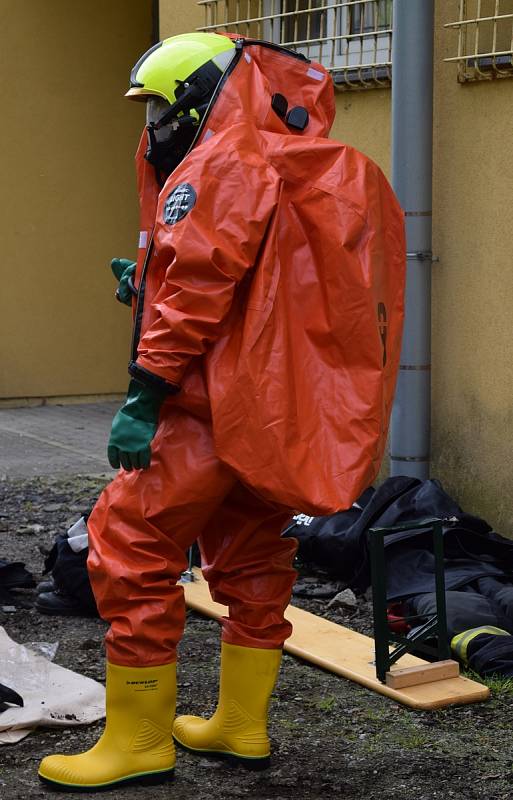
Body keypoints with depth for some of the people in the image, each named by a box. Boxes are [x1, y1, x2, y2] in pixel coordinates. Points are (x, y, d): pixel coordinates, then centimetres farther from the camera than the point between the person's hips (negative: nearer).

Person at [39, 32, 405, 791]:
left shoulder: (222, 164, -11)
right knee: (248, 556, 18)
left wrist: (143, 398, -21)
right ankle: (242, 724, 28)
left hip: (219, 406, -10)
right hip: (274, 410, 10)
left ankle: (139, 740, 1)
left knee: (132, 545, -5)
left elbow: (196, 287, -21)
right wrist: (148, 277, 16)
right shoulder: (293, 165, 19)